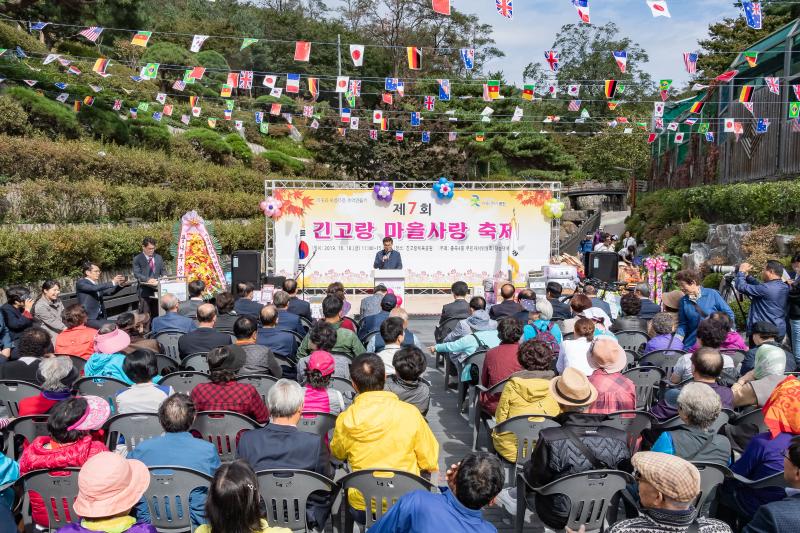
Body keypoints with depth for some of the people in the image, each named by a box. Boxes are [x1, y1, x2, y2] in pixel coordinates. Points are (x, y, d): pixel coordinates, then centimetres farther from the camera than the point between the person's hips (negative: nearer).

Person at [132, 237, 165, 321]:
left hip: (157, 290, 4)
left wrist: (164, 277, -5)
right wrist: (148, 279, -24)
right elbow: (136, 274, -9)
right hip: (145, 291, -4)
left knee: (157, 315, 8)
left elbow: (163, 271, 18)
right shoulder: (137, 259, 0)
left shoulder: (158, 258, 14)